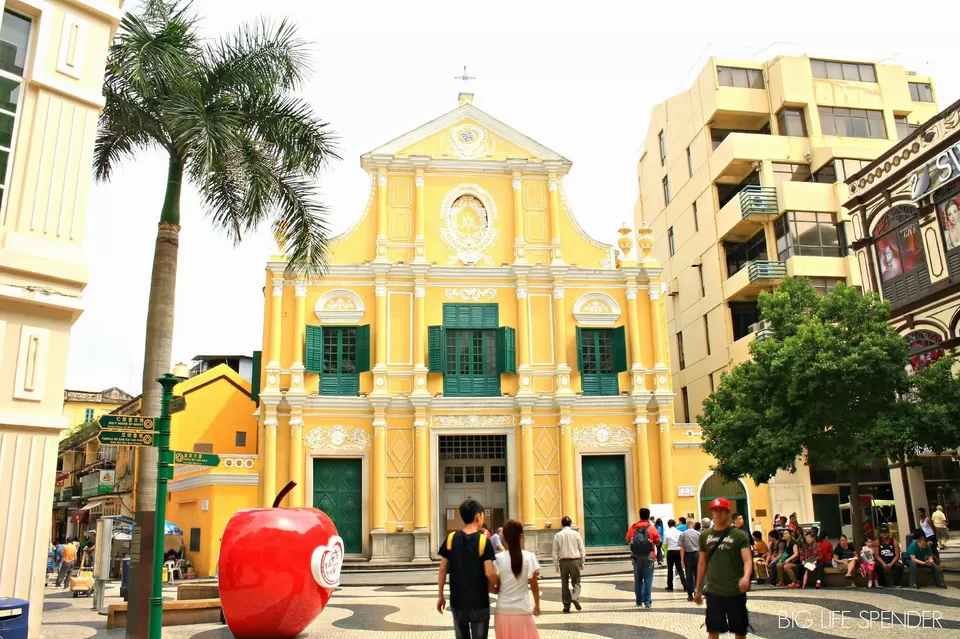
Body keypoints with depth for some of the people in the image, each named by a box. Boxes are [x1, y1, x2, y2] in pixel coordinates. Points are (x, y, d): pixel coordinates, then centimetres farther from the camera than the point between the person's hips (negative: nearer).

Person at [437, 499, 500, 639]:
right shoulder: (483, 541, -13)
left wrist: (440, 595, 11)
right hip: (479, 602, -3)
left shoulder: (451, 539, -2)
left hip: (457, 601, 3)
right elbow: (489, 573, -17)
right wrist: (498, 585, 3)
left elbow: (443, 570, 1)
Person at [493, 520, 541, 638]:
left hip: (503, 612, 1)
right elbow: (534, 586, 2)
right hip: (522, 612, -1)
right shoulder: (529, 557, -6)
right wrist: (537, 605, 16)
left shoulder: (498, 558, -5)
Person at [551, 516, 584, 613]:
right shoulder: (576, 534, 0)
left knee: (564, 584, 10)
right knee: (576, 582, 9)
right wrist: (582, 562, 11)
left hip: (563, 561, 1)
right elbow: (582, 549, 2)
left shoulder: (557, 535, 1)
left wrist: (556, 565, 8)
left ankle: (566, 605, 11)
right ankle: (575, 598, -15)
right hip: (575, 561, -1)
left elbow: (555, 552, 2)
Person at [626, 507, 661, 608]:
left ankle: (639, 601, 17)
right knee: (648, 580, 1)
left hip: (636, 557, 2)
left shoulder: (633, 528, -1)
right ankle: (647, 601, -2)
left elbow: (628, 540, 9)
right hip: (649, 557, -2)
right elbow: (658, 542, 1)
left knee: (638, 580, 11)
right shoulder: (652, 528, -6)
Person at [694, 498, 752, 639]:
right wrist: (698, 589, 14)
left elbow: (748, 560, -16)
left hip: (735, 591, -2)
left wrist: (746, 577, -37)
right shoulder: (705, 535, 5)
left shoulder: (739, 535, -6)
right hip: (713, 591, 3)